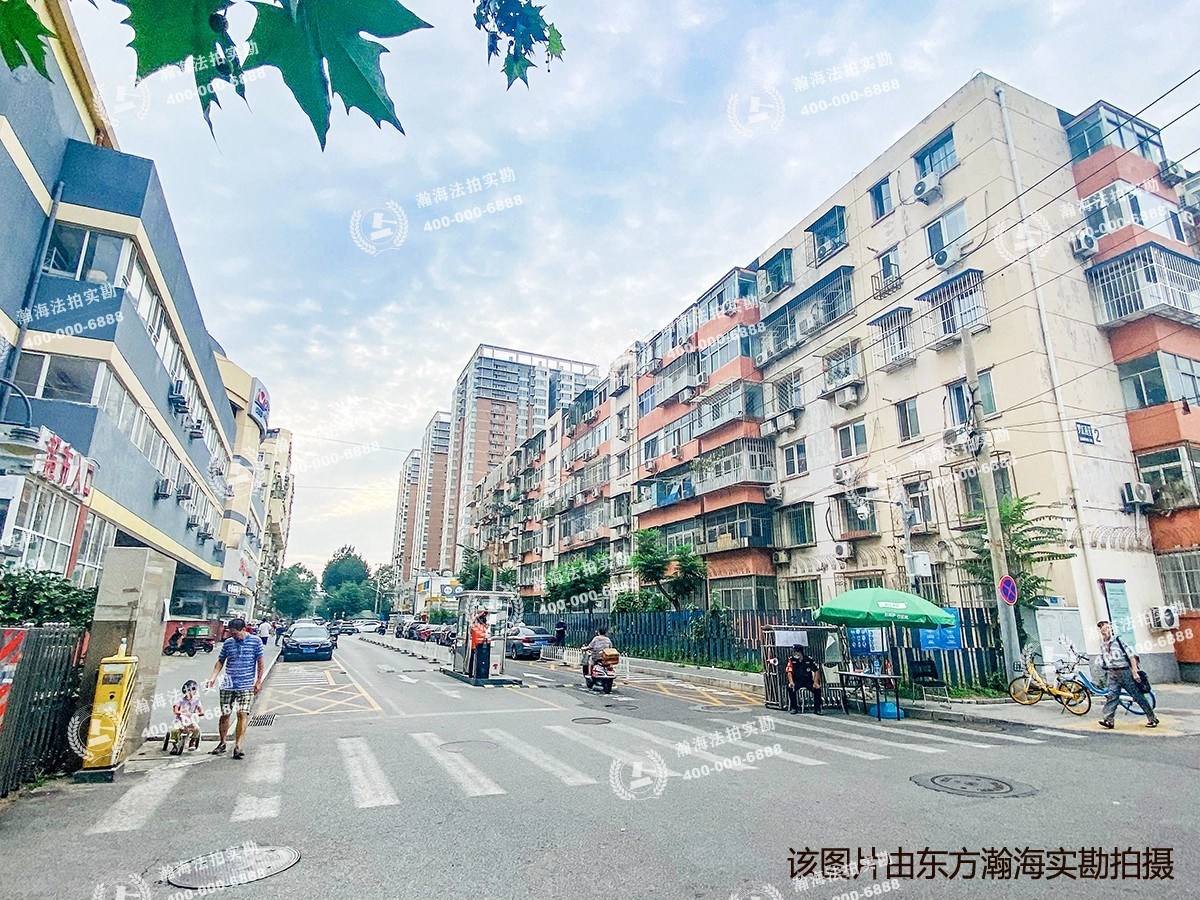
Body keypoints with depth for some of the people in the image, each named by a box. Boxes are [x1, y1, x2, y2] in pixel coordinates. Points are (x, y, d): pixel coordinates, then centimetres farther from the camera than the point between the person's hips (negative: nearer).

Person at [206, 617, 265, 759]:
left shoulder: (255, 641, -3)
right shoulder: (228, 643, 4)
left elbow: (260, 661, 1)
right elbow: (220, 661, 13)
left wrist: (258, 681, 0)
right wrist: (213, 678, 0)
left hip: (246, 685, -3)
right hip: (228, 685, 3)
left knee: (243, 714, -8)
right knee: (225, 715, 8)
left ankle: (238, 746, -4)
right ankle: (222, 743, 27)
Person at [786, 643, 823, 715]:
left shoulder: (809, 659, -5)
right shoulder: (792, 660, -5)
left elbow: (816, 670, -2)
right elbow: (789, 672, -11)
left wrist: (815, 682, -14)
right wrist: (791, 682, -29)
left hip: (808, 681, 0)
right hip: (797, 681, 0)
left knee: (817, 689, -25)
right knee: (791, 688, -29)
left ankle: (817, 709, -6)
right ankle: (794, 708, -11)